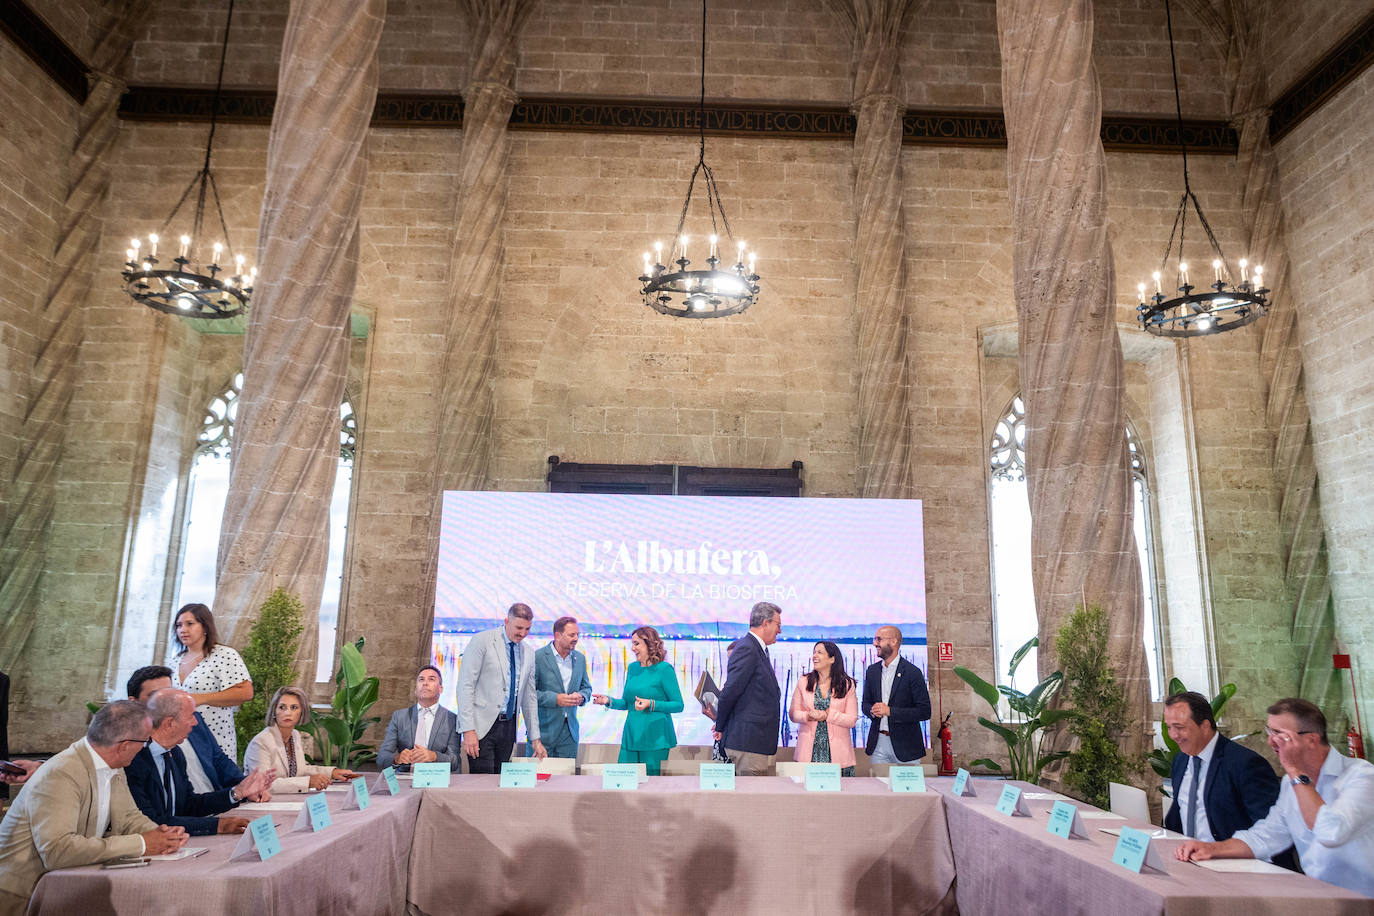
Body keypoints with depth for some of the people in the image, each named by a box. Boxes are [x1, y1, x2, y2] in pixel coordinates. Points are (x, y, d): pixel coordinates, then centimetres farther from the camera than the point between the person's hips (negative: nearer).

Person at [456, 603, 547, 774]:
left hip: (508, 726, 5)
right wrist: (468, 729, -15)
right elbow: (465, 686, -9)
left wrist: (535, 739, 14)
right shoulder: (482, 641, -6)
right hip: (482, 725, -5)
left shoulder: (528, 654, 11)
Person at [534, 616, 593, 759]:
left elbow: (587, 688, 18)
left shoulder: (580, 658, 9)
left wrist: (581, 697, -5)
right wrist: (555, 699, -19)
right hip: (543, 730, -5)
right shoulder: (538, 657, -9)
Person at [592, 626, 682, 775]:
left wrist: (651, 704, -20)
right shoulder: (632, 668, 9)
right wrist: (609, 701, -1)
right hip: (631, 736, 6)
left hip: (655, 738, -5)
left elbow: (678, 705, -9)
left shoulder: (663, 669, -9)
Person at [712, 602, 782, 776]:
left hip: (760, 742, 9)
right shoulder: (747, 649, -15)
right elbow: (730, 691, -17)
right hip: (748, 742, -9)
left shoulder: (758, 650, 18)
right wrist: (720, 727, -5)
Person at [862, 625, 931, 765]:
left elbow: (925, 712, -11)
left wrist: (890, 711, -19)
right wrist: (872, 711, -8)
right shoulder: (872, 670, 8)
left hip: (905, 745, -4)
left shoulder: (912, 672, -9)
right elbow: (866, 704, 16)